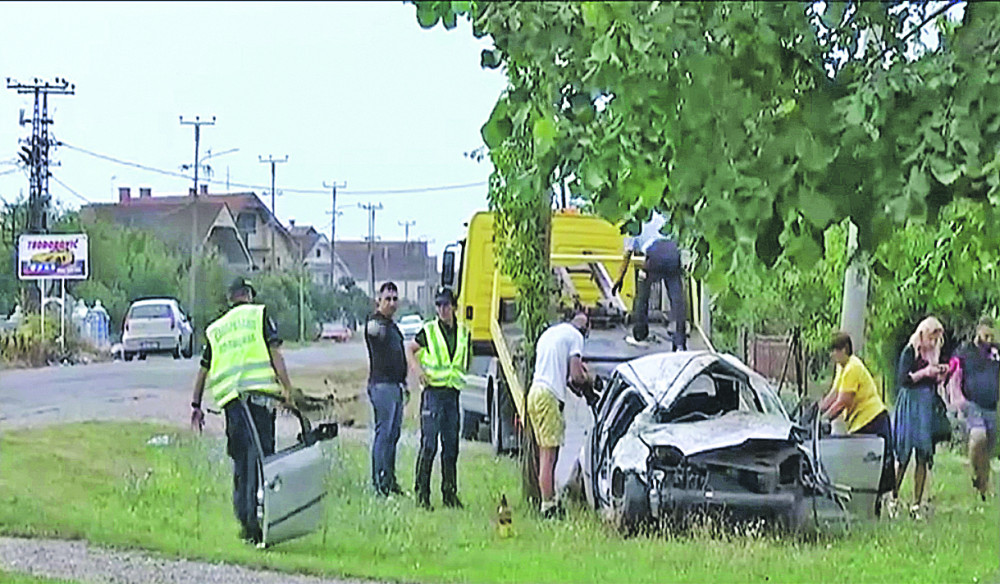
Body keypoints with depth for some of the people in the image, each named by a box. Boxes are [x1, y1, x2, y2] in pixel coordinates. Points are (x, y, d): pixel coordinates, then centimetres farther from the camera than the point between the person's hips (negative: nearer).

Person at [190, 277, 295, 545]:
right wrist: (287, 388, -3)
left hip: (231, 397, 3)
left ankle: (246, 521, 2)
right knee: (261, 455, -5)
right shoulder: (259, 314, 9)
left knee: (241, 462, 8)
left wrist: (196, 405, 30)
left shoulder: (215, 329, 21)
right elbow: (275, 352, -2)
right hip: (260, 391, -3)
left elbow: (203, 370, 23)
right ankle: (258, 517, -17)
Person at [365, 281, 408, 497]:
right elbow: (372, 331, -35)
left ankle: (389, 479, 15)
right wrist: (376, 329, -58)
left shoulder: (392, 325, 21)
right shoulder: (374, 322, -9)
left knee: (393, 433, 10)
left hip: (395, 384, 9)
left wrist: (404, 382, 27)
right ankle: (380, 481, -10)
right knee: (384, 432, -11)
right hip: (382, 383, -9)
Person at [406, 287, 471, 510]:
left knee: (451, 446, 7)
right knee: (429, 445, -8)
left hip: (453, 394, 4)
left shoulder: (464, 332, 10)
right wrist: (417, 368, -7)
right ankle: (422, 494, -3)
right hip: (433, 392, -4)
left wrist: (462, 376, 14)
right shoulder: (429, 331, -2)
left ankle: (450, 494, 14)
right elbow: (410, 349, 9)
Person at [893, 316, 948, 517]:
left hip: (927, 406, 6)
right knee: (904, 455, -6)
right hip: (910, 405, -6)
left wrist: (941, 374, 0)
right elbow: (903, 380, -13)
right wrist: (924, 372, -20)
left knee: (923, 457, 2)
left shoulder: (933, 353, 14)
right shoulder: (910, 352, -5)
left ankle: (917, 503, 4)